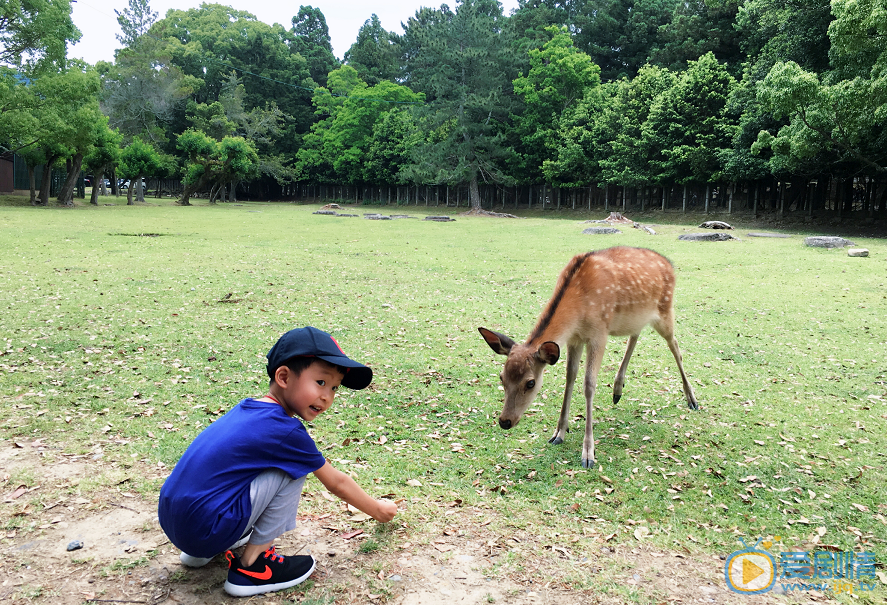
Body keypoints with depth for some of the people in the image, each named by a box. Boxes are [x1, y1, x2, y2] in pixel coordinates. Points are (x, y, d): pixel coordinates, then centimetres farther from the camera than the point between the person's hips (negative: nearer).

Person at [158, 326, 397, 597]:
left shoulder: (246, 409, 9)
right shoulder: (286, 431, -13)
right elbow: (336, 483, 1)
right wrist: (378, 510, 18)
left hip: (170, 521, 9)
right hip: (204, 531, -8)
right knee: (292, 470, -9)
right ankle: (251, 566, 0)